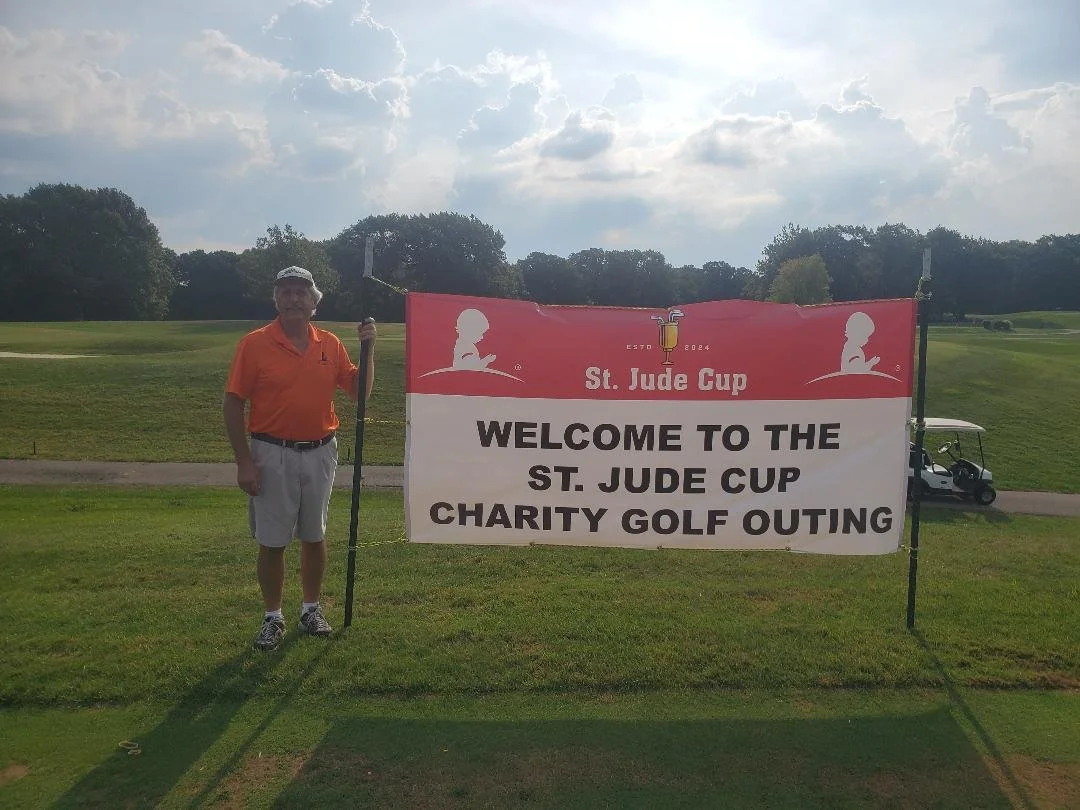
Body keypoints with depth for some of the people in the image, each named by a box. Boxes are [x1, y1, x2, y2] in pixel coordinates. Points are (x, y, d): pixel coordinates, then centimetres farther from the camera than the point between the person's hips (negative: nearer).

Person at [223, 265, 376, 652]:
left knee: (314, 537, 14)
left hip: (320, 453, 3)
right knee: (272, 541, 5)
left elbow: (360, 391, 7)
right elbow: (233, 404, -7)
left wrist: (368, 348, -6)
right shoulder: (254, 344, -7)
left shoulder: (330, 344, 3)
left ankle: (312, 609, 30)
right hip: (272, 455, -3)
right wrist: (244, 461, -11)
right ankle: (273, 617, 22)